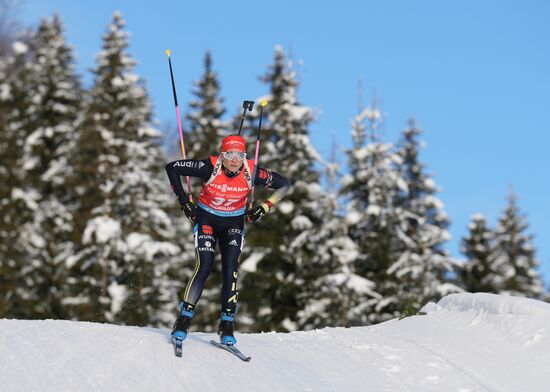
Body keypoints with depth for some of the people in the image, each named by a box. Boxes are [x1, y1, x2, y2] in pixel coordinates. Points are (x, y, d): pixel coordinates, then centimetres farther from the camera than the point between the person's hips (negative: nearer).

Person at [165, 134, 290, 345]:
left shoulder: (252, 173, -20)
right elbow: (172, 167, -15)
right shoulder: (209, 167, -25)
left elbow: (283, 184, -6)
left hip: (233, 225, 2)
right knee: (204, 268, -16)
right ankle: (184, 320, -6)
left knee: (231, 272, -12)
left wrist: (264, 207, -12)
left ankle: (227, 326, -3)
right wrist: (183, 200, -13)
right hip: (206, 220, -1)